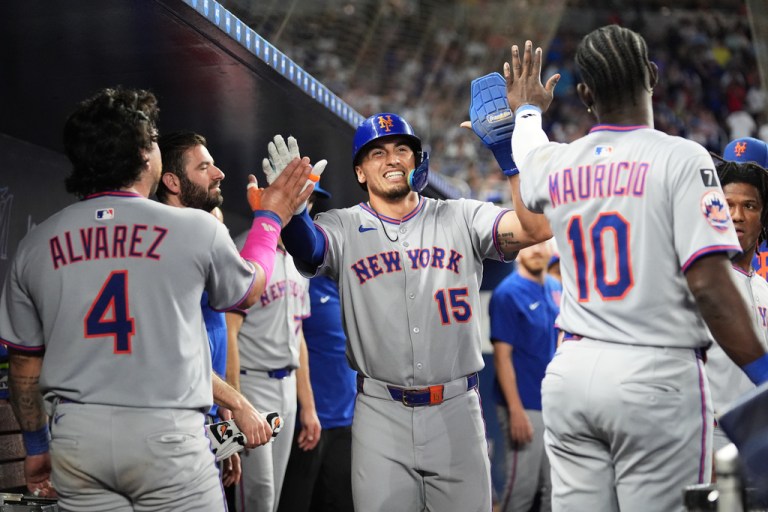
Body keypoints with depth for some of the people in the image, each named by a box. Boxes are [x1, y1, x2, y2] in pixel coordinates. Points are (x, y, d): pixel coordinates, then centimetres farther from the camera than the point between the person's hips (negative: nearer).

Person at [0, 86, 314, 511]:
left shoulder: (35, 245, 4)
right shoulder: (196, 228, -3)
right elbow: (247, 292, 18)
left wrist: (36, 445, 25)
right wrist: (270, 219, 33)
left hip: (75, 439, 3)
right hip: (166, 435, -3)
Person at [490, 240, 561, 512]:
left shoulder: (556, 289, 10)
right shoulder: (507, 293, -11)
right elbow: (502, 355, -14)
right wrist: (516, 410, -19)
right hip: (525, 406, -7)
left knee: (554, 488, 11)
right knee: (522, 487, -4)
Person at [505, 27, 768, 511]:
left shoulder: (555, 165, 9)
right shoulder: (681, 158, -7)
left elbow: (527, 152, 37)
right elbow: (709, 285, -15)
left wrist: (527, 110, 58)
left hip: (571, 373, 5)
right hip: (657, 376, -5)